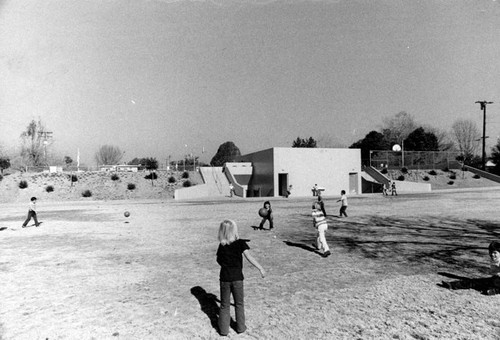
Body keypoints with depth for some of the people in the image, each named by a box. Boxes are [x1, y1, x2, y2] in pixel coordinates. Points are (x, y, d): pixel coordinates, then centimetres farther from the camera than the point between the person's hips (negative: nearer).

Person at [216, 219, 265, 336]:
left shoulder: (222, 245, -1)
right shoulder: (240, 243, -9)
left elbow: (218, 260, 7)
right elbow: (249, 257, -17)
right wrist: (261, 268, -15)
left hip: (224, 278, 2)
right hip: (237, 277, -1)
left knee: (224, 305, 14)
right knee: (239, 303, 16)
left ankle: (223, 329, 21)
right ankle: (240, 327, 26)